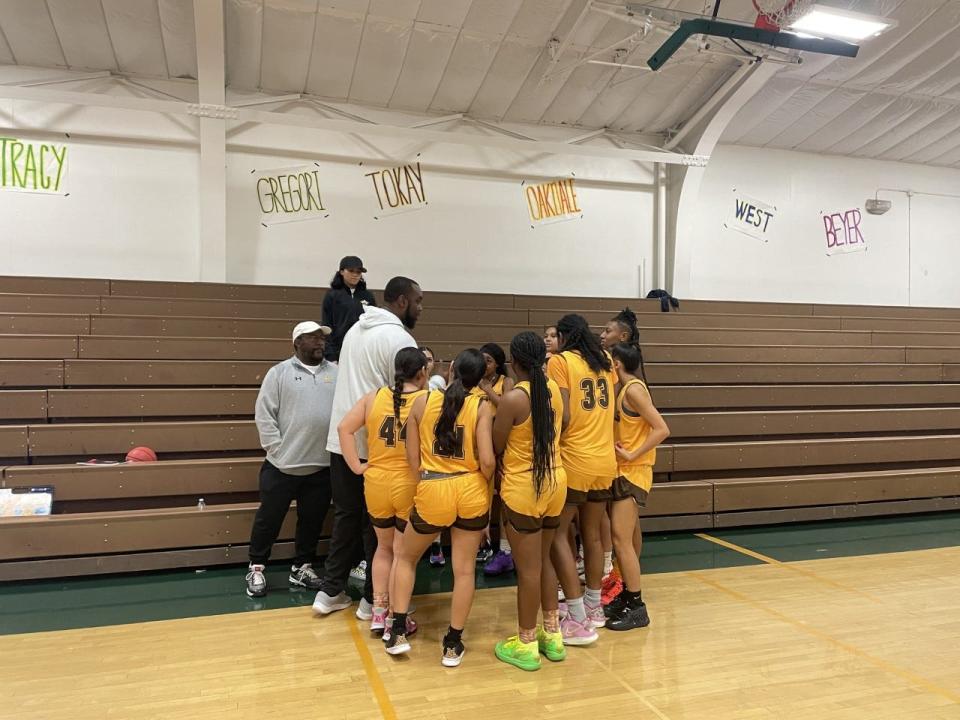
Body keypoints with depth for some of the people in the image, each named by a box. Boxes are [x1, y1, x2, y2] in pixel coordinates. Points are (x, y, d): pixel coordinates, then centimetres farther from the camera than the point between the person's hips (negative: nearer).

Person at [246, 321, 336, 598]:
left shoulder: (335, 373, 6)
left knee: (312, 520, 14)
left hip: (322, 465, 3)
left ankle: (302, 568, 30)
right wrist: (277, 449, -9)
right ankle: (256, 568, 26)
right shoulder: (280, 372, -2)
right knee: (269, 518, 9)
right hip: (283, 465, -3)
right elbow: (264, 414, -4)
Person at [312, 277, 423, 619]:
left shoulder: (355, 329, 13)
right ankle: (373, 600, 18)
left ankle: (330, 591, 24)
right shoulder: (400, 338, -13)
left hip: (341, 440, 8)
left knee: (346, 516, 17)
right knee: (376, 523, 6)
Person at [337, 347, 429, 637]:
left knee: (383, 546, 23)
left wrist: (357, 466, 0)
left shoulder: (374, 397, 1)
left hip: (376, 483, 4)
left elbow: (344, 428, -3)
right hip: (410, 486, -3)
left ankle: (378, 611, 26)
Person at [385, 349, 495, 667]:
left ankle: (398, 632, 24)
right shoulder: (481, 407, -5)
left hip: (431, 493, 0)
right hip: (471, 492, 0)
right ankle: (453, 644, 22)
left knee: (406, 558, 23)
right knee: (464, 569, 13)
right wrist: (482, 483, 7)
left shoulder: (422, 402, -1)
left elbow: (413, 459, 0)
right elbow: (487, 461, -12)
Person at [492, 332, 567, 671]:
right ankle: (553, 635, 31)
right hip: (555, 482, 7)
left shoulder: (512, 398, -19)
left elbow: (495, 448, -10)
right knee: (544, 561, 21)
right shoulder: (554, 389, 1)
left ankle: (526, 645, 19)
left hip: (523, 488, -7)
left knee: (527, 569, 5)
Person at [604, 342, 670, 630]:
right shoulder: (625, 389, 10)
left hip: (632, 472, -9)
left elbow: (662, 430, -22)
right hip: (622, 471, 9)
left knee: (621, 539, -9)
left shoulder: (634, 389, -16)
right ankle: (627, 596, 28)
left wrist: (632, 455, -21)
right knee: (626, 538, 16)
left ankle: (637, 608, -1)